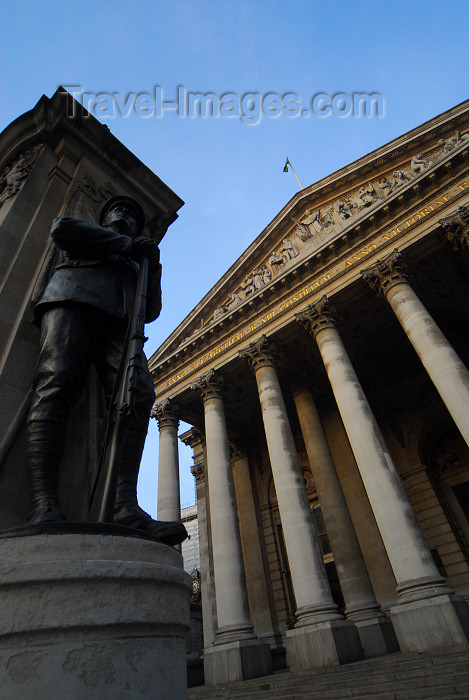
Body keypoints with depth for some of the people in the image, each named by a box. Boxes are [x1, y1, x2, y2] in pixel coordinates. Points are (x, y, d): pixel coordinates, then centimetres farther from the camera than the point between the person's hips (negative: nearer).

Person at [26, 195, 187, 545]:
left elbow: (150, 312, 24)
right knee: (57, 385, -26)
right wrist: (126, 243, 10)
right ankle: (45, 505, -35)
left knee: (139, 394, -25)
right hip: (74, 300, -2)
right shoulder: (84, 228, 34)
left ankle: (124, 503, -37)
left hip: (118, 321, 3)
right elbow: (61, 229, 7)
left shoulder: (134, 265, 39)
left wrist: (153, 266, 12)